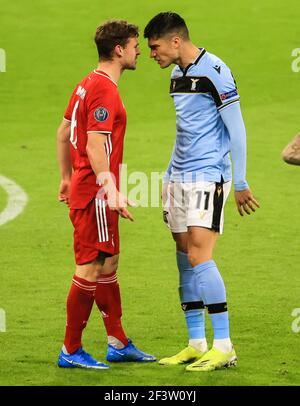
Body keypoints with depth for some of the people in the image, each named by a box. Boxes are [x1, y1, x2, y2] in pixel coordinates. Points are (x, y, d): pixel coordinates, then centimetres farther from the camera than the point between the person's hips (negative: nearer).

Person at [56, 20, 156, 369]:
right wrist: (112, 192, -28)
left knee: (108, 265, 15)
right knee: (90, 269, -5)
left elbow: (63, 133, 21)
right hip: (94, 194, -11)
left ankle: (118, 344, 22)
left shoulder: (89, 84, 13)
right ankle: (71, 351, 0)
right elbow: (95, 147, -25)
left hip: (83, 188, 11)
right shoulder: (104, 90, -18)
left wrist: (67, 178, 28)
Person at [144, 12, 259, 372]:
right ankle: (196, 345, 11)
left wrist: (240, 184, -10)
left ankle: (224, 347, -10)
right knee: (184, 260, 6)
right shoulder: (177, 75, 14)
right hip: (179, 177, 8)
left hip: (208, 177, -8)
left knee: (199, 258, -14)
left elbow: (236, 129, -11)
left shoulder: (214, 72, -12)